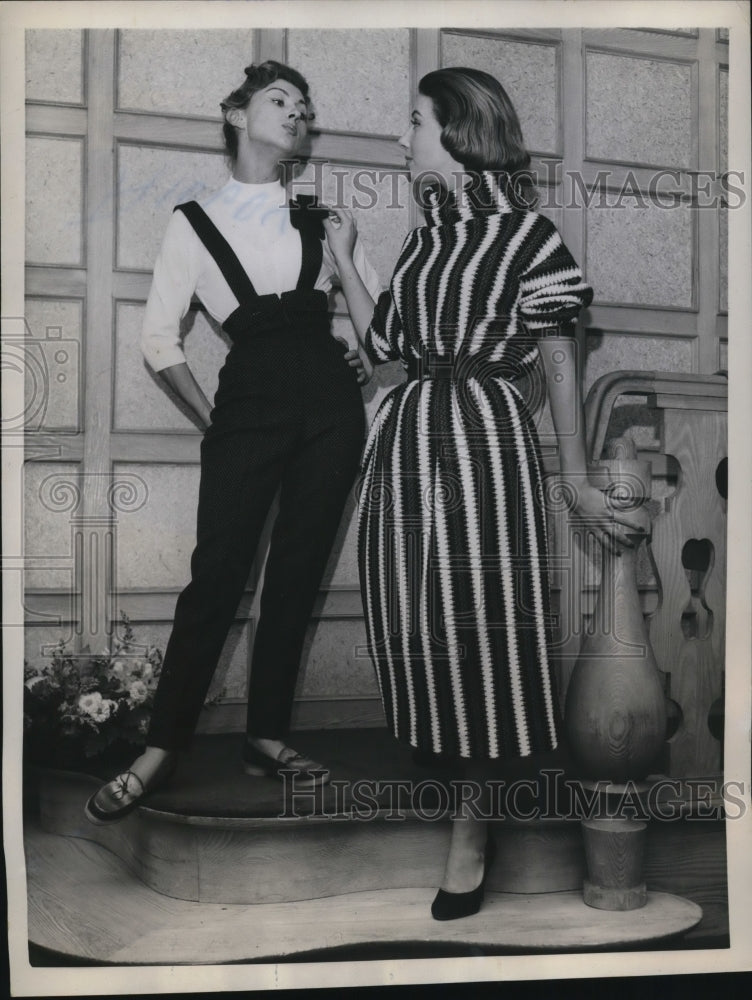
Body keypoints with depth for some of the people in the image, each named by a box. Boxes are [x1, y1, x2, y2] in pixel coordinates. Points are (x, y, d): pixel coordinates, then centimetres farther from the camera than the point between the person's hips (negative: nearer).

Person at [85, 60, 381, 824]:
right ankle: (160, 750, 3)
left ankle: (266, 737, 16)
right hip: (249, 404, -3)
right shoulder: (194, 222, 5)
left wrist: (362, 362, 7)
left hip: (330, 403, 3)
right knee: (217, 575, -6)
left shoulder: (317, 217, 13)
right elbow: (159, 338, 4)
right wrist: (209, 417, 3)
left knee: (296, 575, 5)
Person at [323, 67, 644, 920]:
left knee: (480, 622, -1)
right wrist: (344, 260, 15)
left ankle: (472, 828, 11)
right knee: (417, 620, 10)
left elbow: (559, 362, -3)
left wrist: (576, 479, -2)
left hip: (483, 439, -7)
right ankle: (444, 765, 29)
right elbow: (382, 343, 15)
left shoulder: (526, 233, -5)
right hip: (409, 436, 7)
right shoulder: (426, 234, 15)